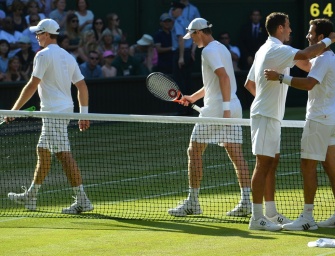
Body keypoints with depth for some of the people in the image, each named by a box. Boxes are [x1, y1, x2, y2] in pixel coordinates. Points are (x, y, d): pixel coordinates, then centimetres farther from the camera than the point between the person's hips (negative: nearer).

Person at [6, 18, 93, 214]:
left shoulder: (44, 55, -10)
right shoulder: (67, 57, 14)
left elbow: (32, 85, -14)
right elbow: (82, 86, 13)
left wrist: (15, 109, -8)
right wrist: (84, 115, 17)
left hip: (54, 112, -9)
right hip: (66, 109, 9)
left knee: (64, 154, -12)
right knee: (43, 152, 18)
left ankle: (82, 200, -17)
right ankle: (30, 198, 27)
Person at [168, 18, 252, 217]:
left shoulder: (209, 50, -9)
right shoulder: (222, 48, 20)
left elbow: (224, 77, -22)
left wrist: (226, 108, -25)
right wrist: (193, 97, 28)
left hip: (215, 109, -9)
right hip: (234, 107, 9)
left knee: (194, 152, 1)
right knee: (237, 155, 3)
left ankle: (192, 203, 1)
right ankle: (246, 202, -4)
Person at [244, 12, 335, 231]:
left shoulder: (265, 50, 17)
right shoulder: (277, 50, -15)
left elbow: (249, 84, 23)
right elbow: (305, 55, -31)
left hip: (271, 116, 10)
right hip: (266, 115, -10)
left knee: (272, 164, 12)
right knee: (264, 164, -9)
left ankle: (271, 213, 17)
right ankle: (257, 218, -9)